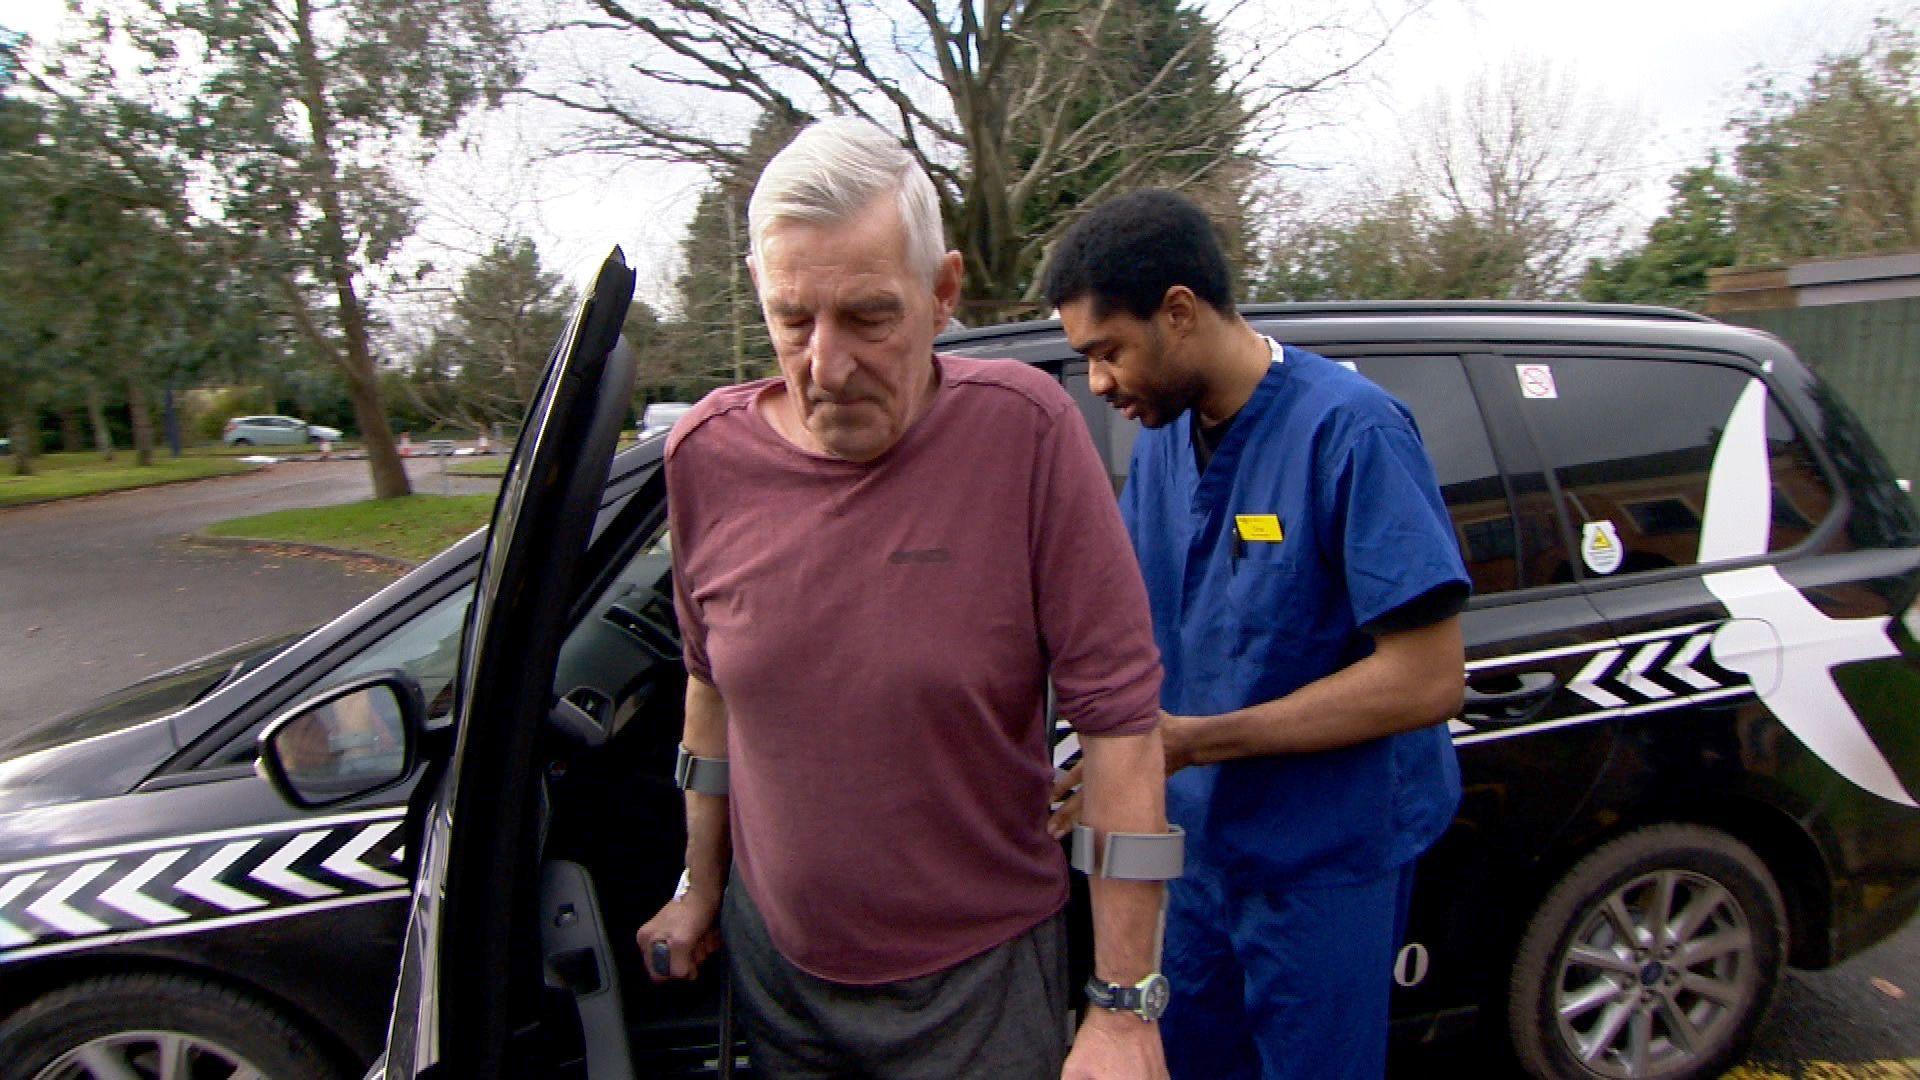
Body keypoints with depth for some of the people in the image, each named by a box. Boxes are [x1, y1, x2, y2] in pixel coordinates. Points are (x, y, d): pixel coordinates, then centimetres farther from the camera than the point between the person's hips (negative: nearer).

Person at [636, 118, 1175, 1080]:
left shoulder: (1025, 430, -20)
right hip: (774, 961, 4)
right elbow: (713, 686, 6)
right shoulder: (706, 453, -9)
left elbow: (1118, 717, -17)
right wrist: (701, 887, 13)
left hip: (979, 978, -3)